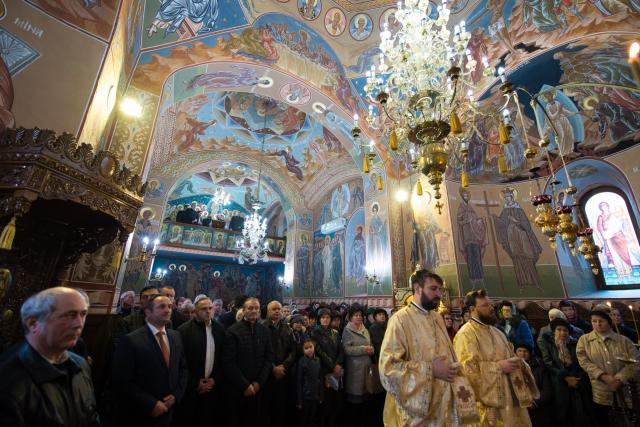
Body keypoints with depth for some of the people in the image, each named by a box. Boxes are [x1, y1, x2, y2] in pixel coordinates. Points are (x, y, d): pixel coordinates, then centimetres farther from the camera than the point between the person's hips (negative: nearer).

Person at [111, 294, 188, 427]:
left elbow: (183, 368, 8)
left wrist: (177, 394, -5)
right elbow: (122, 381, -18)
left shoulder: (176, 336, 2)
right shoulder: (130, 340, -17)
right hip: (139, 416, -5)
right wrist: (150, 404, -18)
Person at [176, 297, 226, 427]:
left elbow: (223, 358, 5)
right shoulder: (184, 329, -12)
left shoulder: (220, 329, 0)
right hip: (190, 387, -3)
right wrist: (195, 383, -9)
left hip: (211, 386, 3)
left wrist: (214, 379, -4)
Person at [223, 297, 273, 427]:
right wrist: (245, 385, -13)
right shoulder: (233, 331, -11)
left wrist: (259, 382, -6)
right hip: (238, 389, -3)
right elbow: (229, 362, -13)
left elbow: (269, 358, 2)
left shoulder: (264, 330, 1)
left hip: (259, 388, 3)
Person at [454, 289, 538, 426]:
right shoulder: (466, 334, -15)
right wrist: (499, 366, -18)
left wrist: (517, 362, 2)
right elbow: (467, 368, -23)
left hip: (512, 396, 8)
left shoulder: (495, 331, 17)